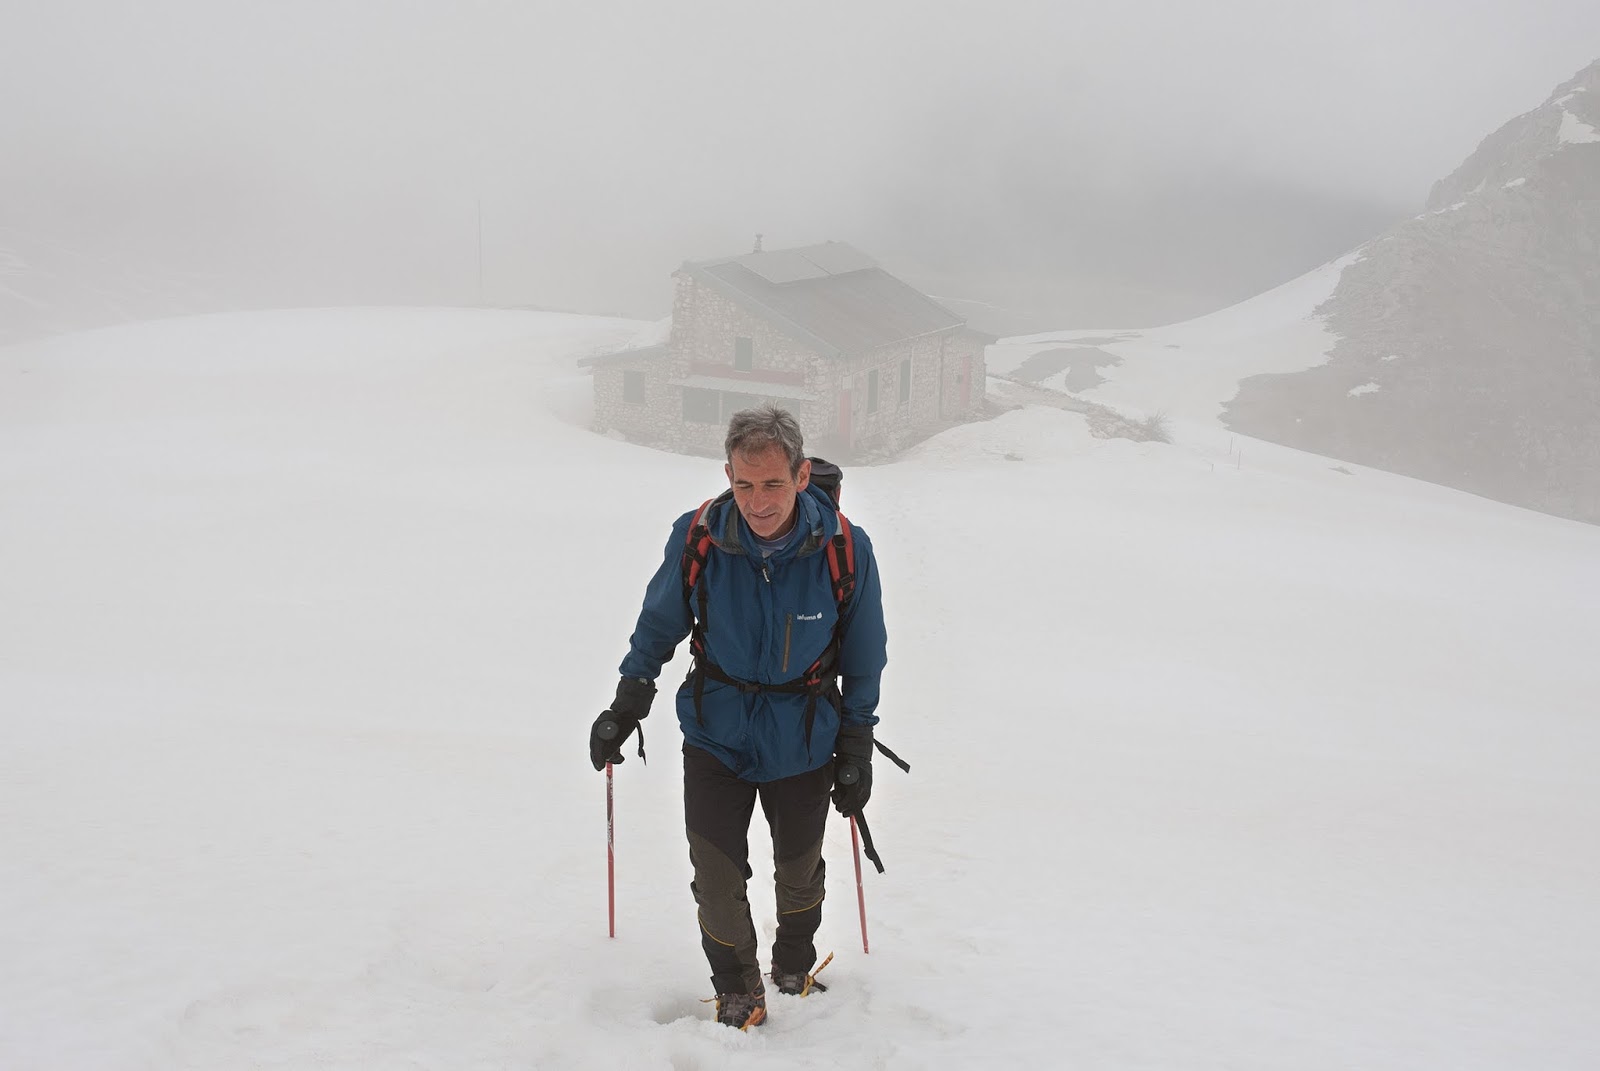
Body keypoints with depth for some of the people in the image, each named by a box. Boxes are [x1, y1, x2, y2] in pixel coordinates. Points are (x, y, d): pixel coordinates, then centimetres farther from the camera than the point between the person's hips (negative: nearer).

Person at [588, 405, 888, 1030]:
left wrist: (856, 752, 0)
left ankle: (795, 969, 48)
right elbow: (658, 624, 1)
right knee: (716, 882, -2)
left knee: (799, 872, 19)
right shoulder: (697, 538, -19)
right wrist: (626, 706, 2)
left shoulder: (845, 549, -20)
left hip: (803, 742, 0)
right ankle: (736, 991, 25)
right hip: (716, 737, 0)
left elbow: (863, 661, -4)